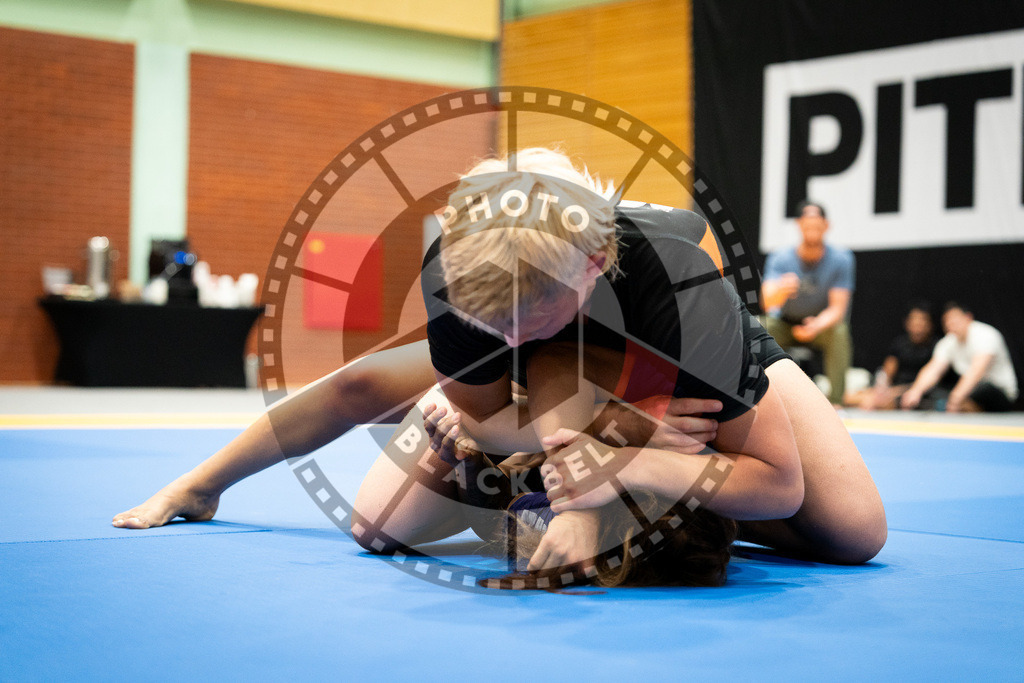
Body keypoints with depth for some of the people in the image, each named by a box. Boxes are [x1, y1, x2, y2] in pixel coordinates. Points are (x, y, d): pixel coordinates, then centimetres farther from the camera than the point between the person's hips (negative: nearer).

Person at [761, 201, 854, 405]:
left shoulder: (841, 258, -18)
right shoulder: (780, 258, -19)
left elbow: (838, 308, -22)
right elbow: (768, 302, -35)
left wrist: (818, 325, -43)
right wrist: (781, 291, -59)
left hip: (823, 322, 0)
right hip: (785, 324, 0)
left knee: (839, 332, -31)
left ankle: (835, 401, -24)